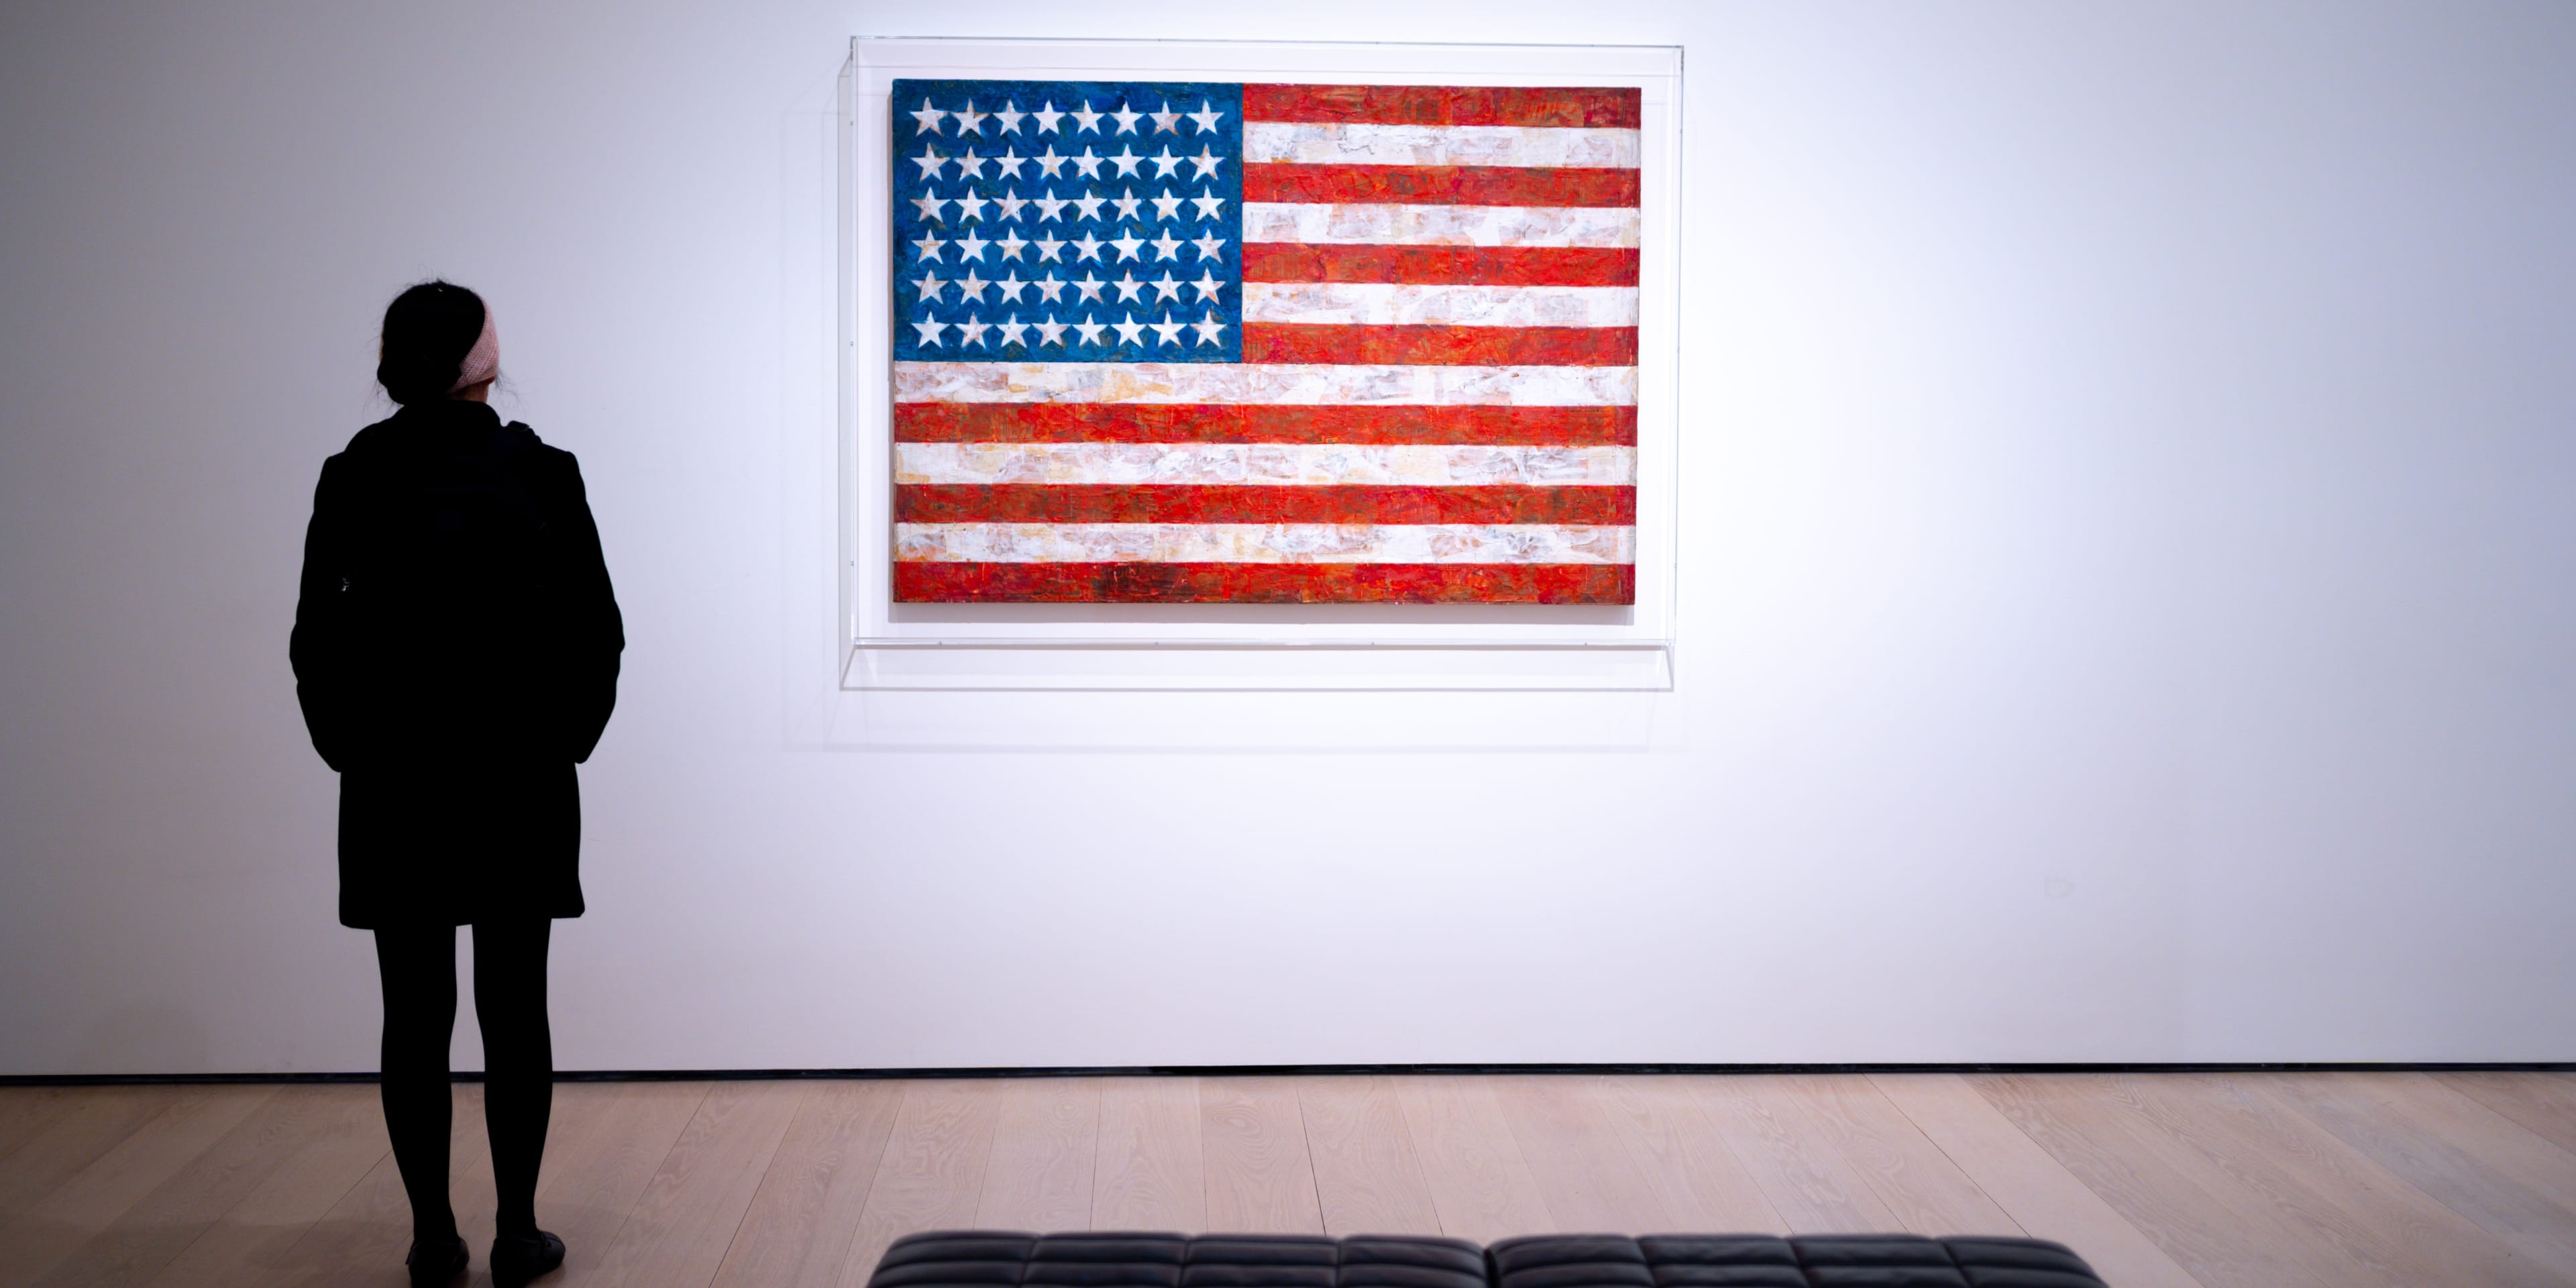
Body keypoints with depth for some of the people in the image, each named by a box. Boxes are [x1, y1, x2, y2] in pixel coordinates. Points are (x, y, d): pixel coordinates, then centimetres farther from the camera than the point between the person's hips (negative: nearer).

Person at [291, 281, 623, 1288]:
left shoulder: (353, 477, -3)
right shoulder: (539, 472, -7)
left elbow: (317, 636, 0)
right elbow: (596, 628, -4)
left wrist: (349, 744, 12)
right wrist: (566, 737, 8)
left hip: (391, 782, 1)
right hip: (521, 779, -1)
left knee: (415, 1013, 8)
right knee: (514, 1009, 6)